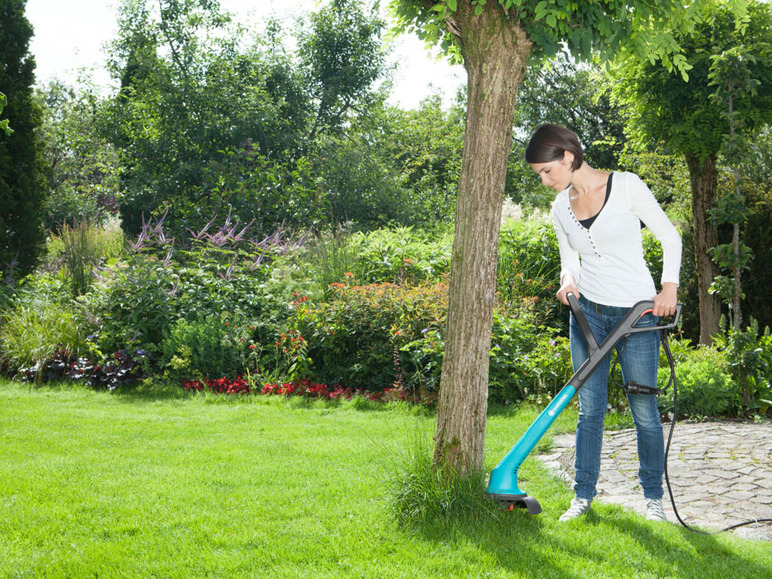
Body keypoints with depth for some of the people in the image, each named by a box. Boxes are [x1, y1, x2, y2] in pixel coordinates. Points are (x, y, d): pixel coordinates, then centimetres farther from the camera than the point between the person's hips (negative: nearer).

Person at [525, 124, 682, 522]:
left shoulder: (626, 187, -9)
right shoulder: (561, 208, 6)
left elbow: (670, 237, -3)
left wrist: (669, 286, -14)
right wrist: (568, 279, -6)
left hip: (637, 311, -4)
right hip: (588, 311, 4)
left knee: (644, 410, 1)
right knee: (590, 408, 4)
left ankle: (653, 497, 16)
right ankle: (583, 495, 14)